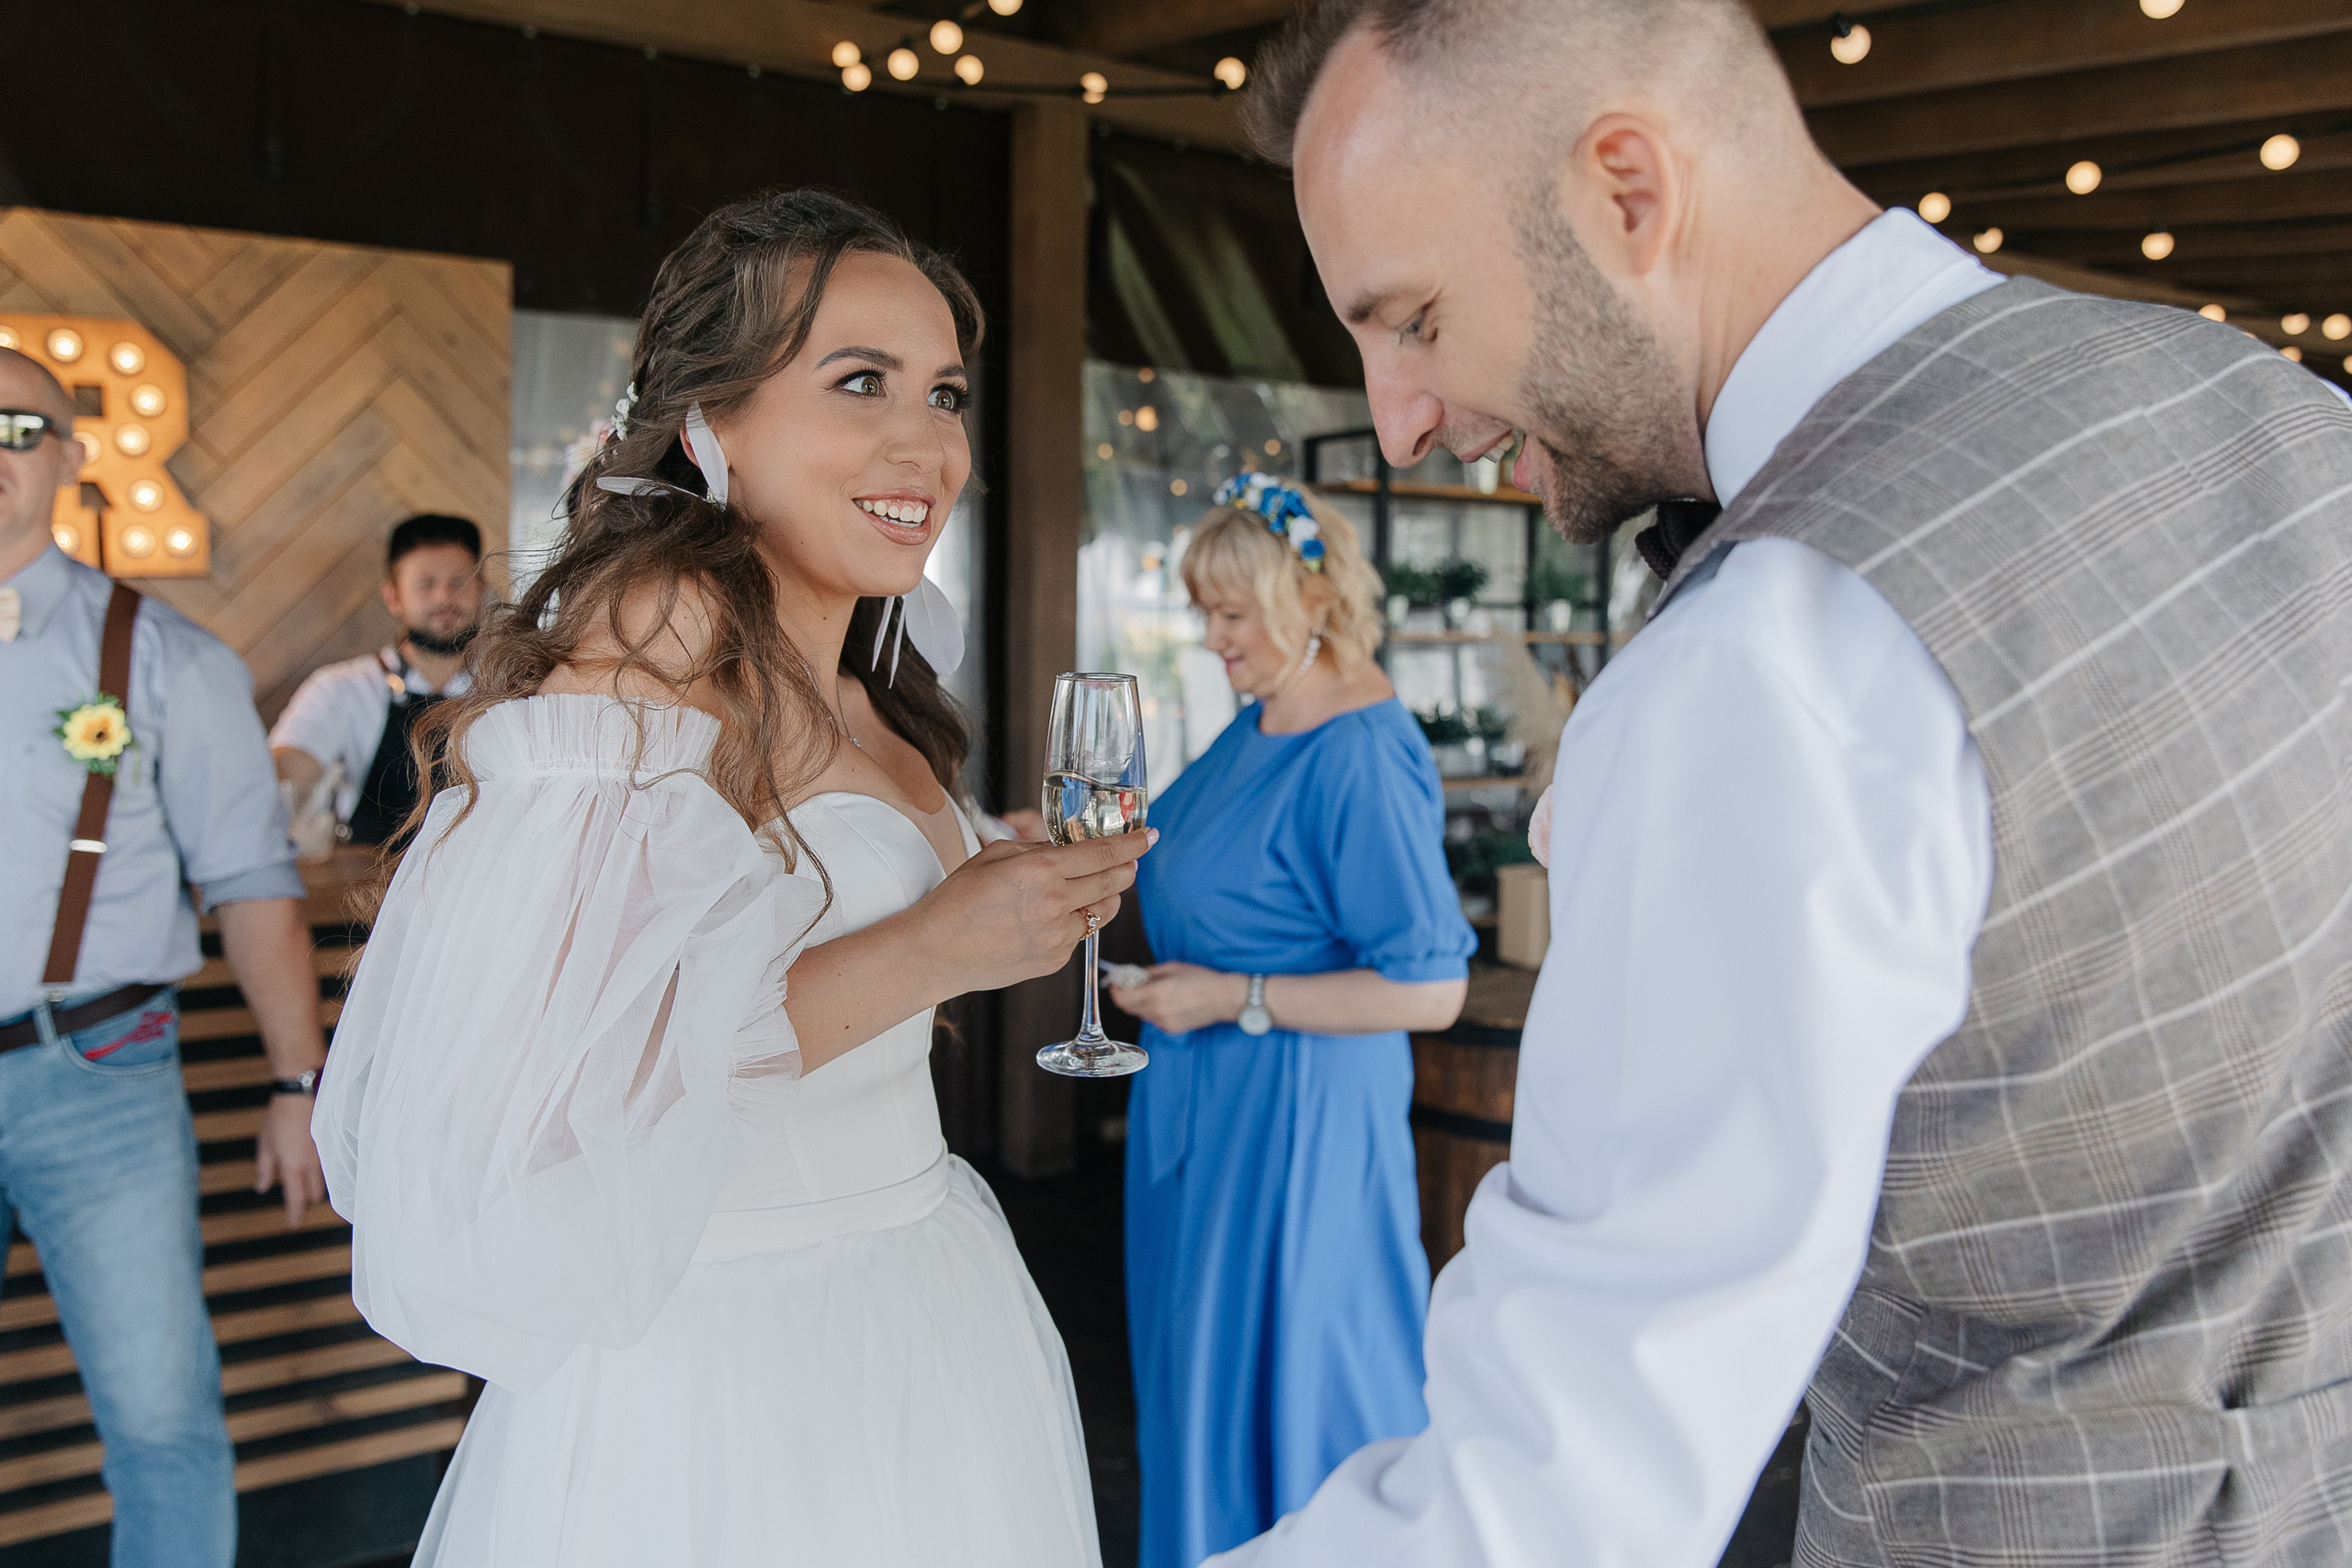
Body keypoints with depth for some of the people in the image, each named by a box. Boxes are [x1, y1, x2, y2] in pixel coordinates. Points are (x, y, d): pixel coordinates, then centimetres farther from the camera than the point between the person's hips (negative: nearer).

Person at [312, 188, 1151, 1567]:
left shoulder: (863, 683, 7)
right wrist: (930, 952, -23)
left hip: (929, 1324, 9)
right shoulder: (659, 634, -19)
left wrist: (1038, 883, 12)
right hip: (724, 1371, -8)